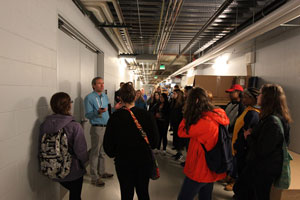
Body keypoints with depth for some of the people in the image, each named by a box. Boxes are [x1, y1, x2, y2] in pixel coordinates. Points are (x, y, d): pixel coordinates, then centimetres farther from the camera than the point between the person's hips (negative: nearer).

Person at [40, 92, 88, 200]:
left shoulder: (44, 125, -10)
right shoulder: (75, 126, -25)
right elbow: (80, 150, -23)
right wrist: (84, 163, -2)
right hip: (73, 171, -4)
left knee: (73, 191, 31)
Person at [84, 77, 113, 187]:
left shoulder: (105, 96, 13)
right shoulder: (89, 97, -9)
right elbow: (88, 114, -14)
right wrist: (98, 112, -30)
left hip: (106, 127, 7)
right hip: (97, 128, -7)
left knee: (103, 152, 17)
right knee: (95, 153, 1)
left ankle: (101, 172, 31)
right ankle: (95, 177, 13)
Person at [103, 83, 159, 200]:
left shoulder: (115, 117, -16)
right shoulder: (147, 115, -15)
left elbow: (108, 143, -7)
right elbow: (154, 142, -8)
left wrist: (113, 154, 12)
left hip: (123, 162, 0)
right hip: (144, 161, 1)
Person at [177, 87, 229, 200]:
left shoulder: (204, 121, -27)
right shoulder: (218, 116, -2)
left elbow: (181, 132, -19)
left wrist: (187, 115, -10)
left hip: (200, 170, -8)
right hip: (212, 169, 8)